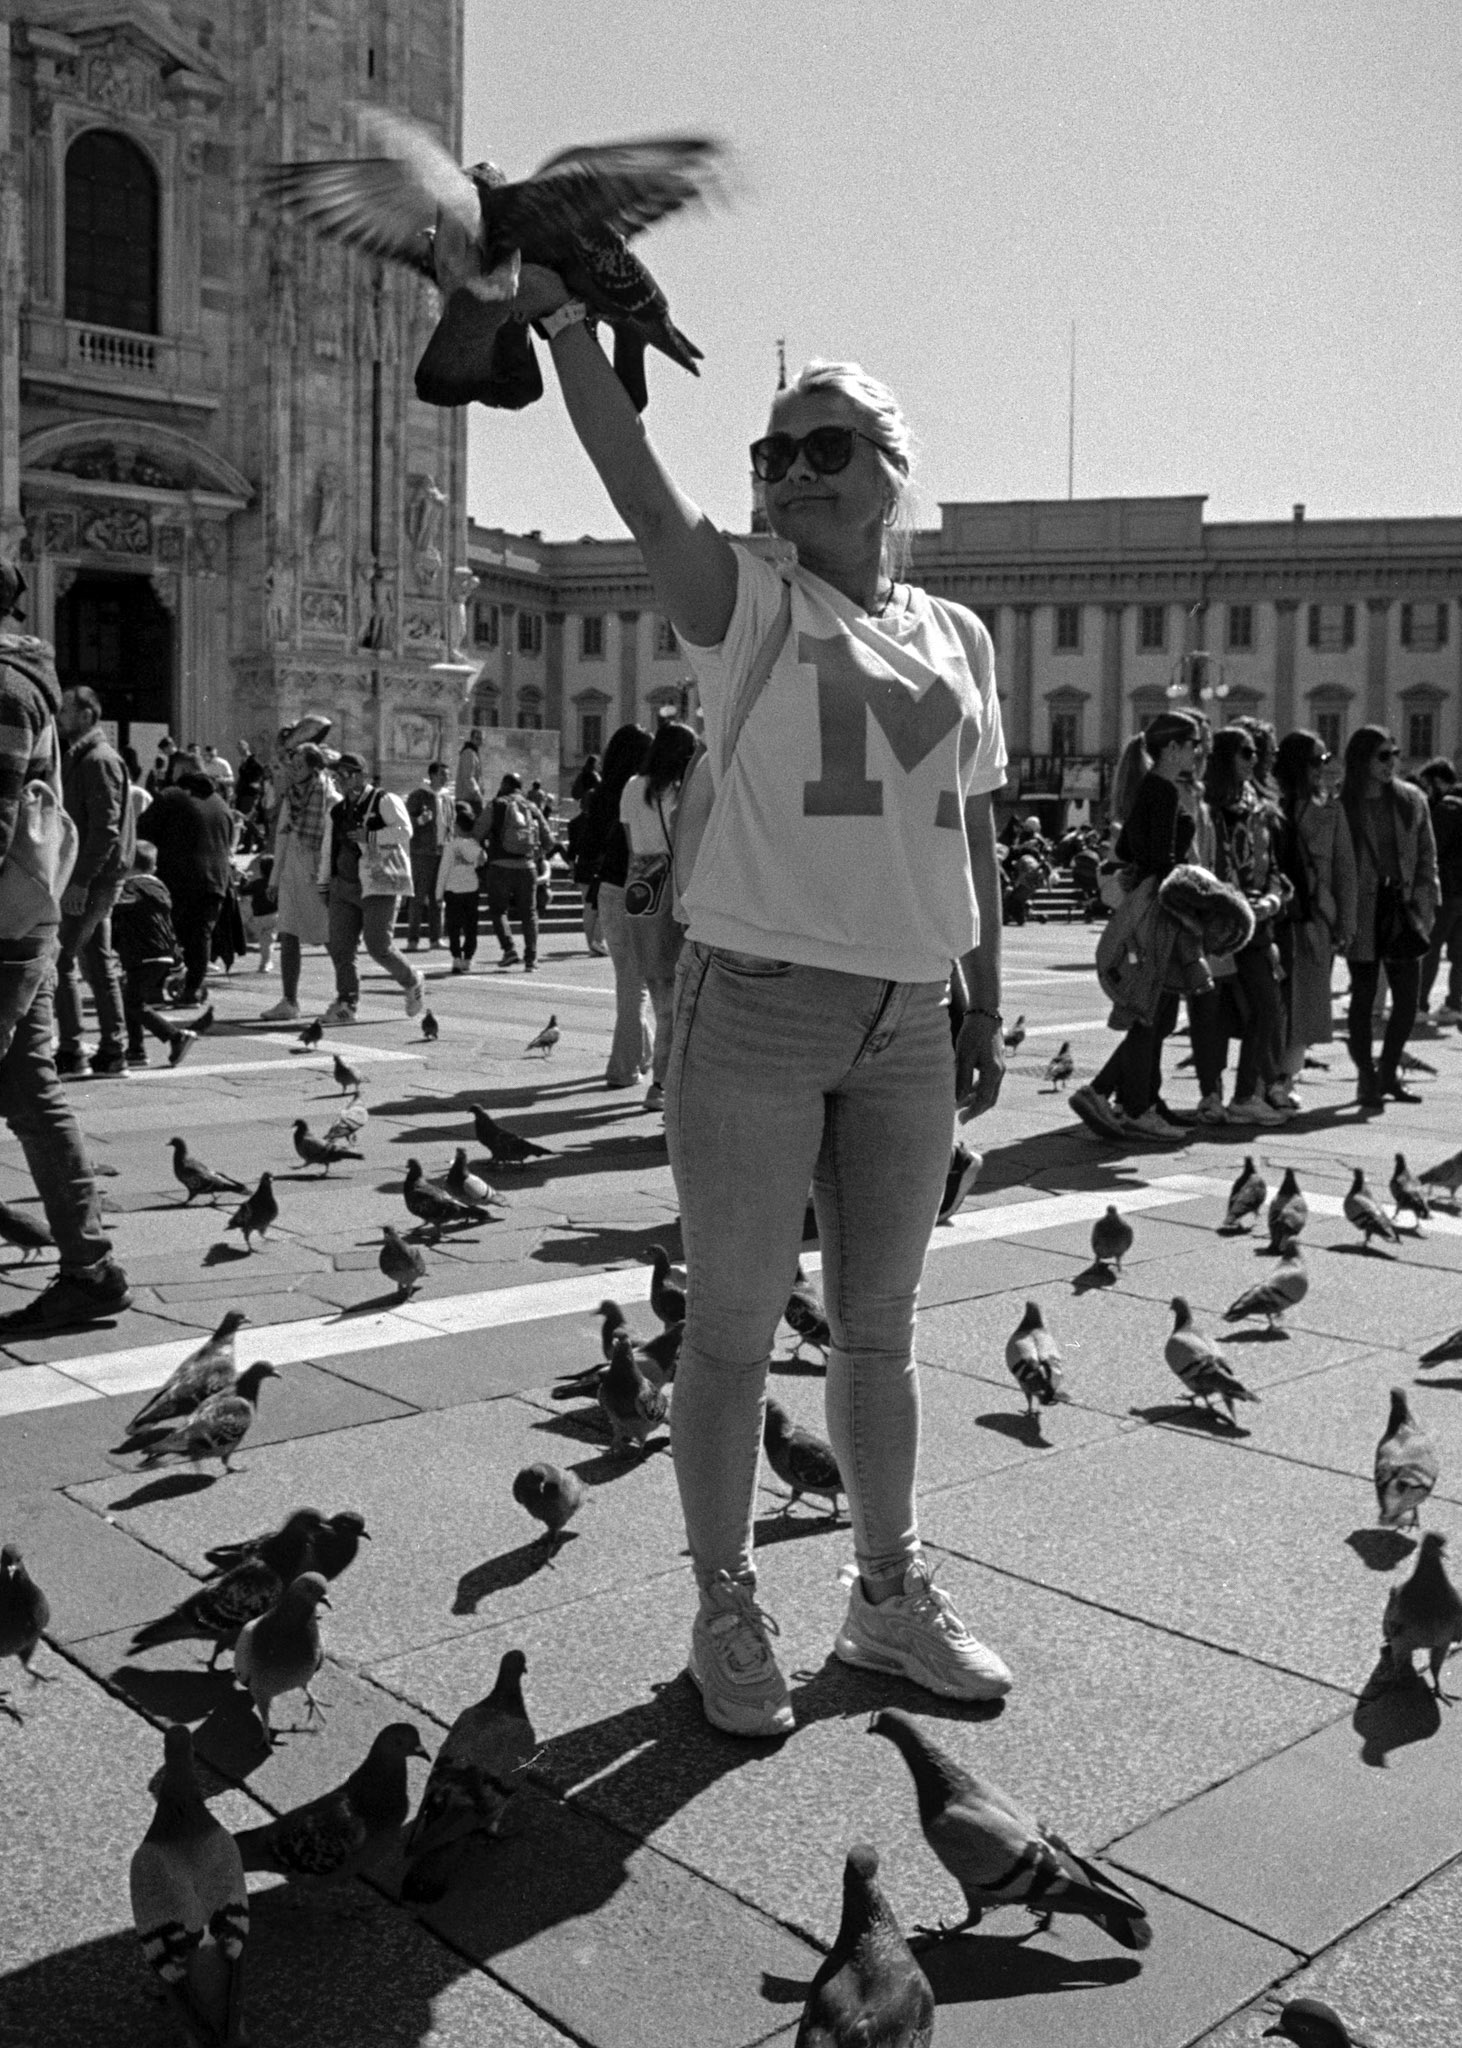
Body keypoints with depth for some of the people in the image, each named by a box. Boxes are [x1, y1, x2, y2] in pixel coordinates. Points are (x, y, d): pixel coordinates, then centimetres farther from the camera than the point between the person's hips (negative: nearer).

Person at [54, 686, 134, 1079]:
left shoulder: (99, 760, -12)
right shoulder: (80, 758, 19)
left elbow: (105, 828, -20)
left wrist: (80, 880, -23)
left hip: (93, 878, -10)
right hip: (92, 878, 10)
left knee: (61, 959, -10)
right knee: (97, 962, 11)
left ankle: (71, 1053, -7)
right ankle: (112, 1051, 15)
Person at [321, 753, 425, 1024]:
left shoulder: (385, 801, -4)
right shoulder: (338, 811, 16)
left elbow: (404, 831, -17)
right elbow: (330, 849, 22)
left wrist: (369, 836, -21)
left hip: (380, 885, -7)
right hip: (345, 887, 7)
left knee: (378, 946, -10)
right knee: (340, 946, -2)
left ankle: (413, 982, 16)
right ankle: (346, 1005, 2)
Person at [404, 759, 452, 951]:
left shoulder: (446, 798, 15)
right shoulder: (418, 796, -4)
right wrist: (420, 820, -25)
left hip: (442, 852, 6)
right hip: (422, 851, -6)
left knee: (437, 897, 8)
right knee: (419, 896, -7)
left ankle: (435, 938, 12)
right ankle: (412, 939, -6)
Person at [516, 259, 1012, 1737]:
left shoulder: (958, 636, 12)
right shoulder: (743, 603, -1)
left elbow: (971, 836, 15)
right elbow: (636, 486, -18)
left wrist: (985, 1009, 14)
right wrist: (560, 312, -31)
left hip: (906, 1026, 4)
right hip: (754, 1008, -4)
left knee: (878, 1333, 16)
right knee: (734, 1334, 5)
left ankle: (890, 1595, 34)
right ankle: (726, 1613, 23)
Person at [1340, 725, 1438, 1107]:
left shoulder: (1411, 799, 5)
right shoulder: (1339, 805, -7)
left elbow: (1427, 854, 10)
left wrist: (1424, 900, 1)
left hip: (1402, 908, 4)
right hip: (1362, 914, -4)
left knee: (1408, 997, 4)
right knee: (1363, 996, 3)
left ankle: (1388, 1072, 22)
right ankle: (1367, 1078, 14)